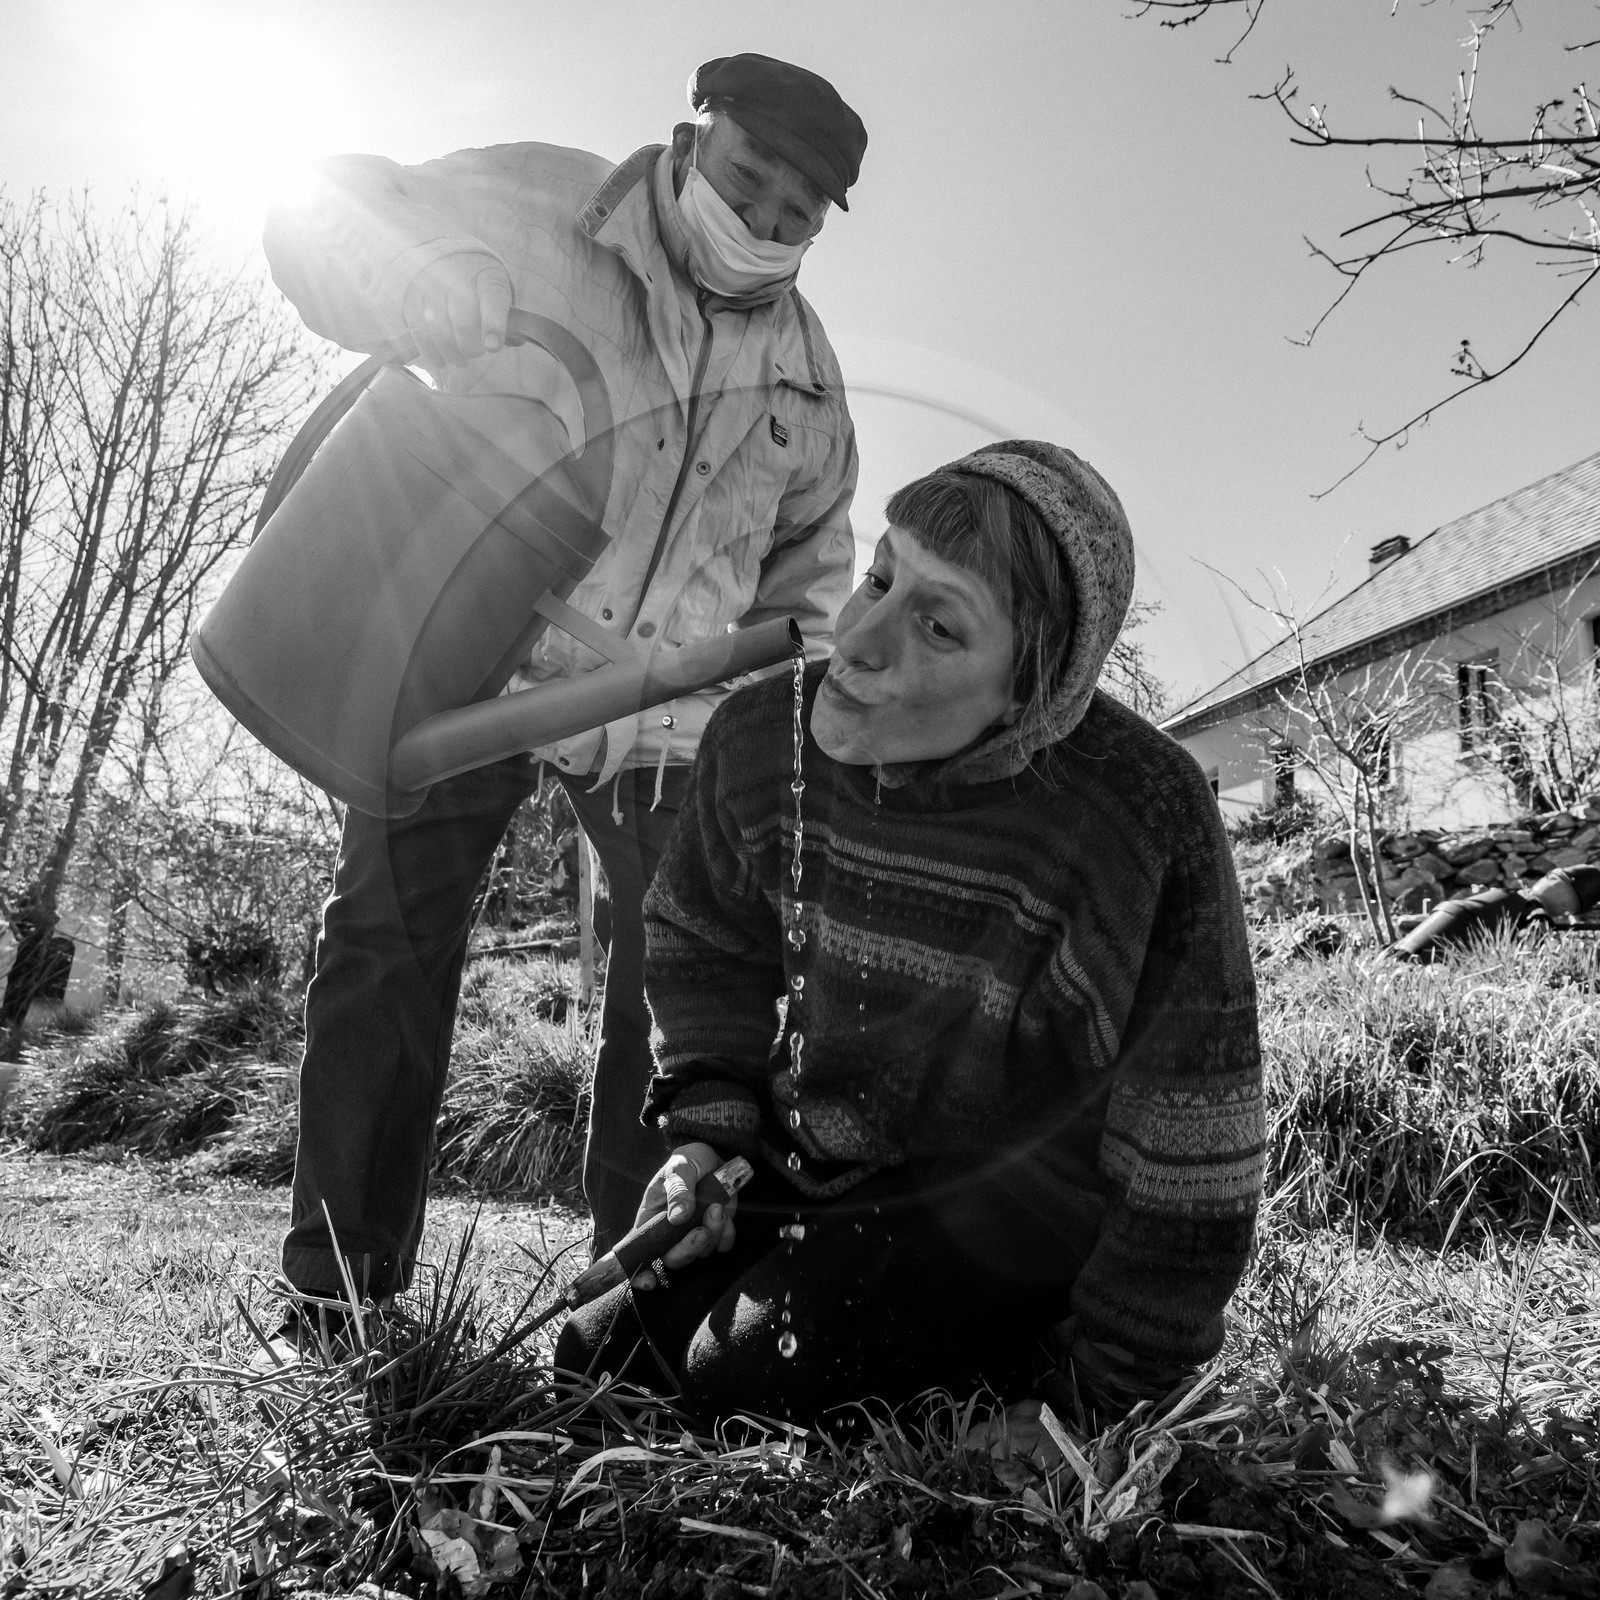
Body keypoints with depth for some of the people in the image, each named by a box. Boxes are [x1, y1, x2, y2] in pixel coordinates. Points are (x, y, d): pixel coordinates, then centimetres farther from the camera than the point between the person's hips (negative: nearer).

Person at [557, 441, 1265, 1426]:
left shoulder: (1142, 816, -30)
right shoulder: (760, 737, -15)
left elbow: (1185, 1125, -19)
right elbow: (704, 950, 5)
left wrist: (1117, 1377, -12)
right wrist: (707, 1131, -7)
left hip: (1019, 1202, -5)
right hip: (804, 1176, 5)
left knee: (752, 1378, -19)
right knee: (598, 1352, 7)